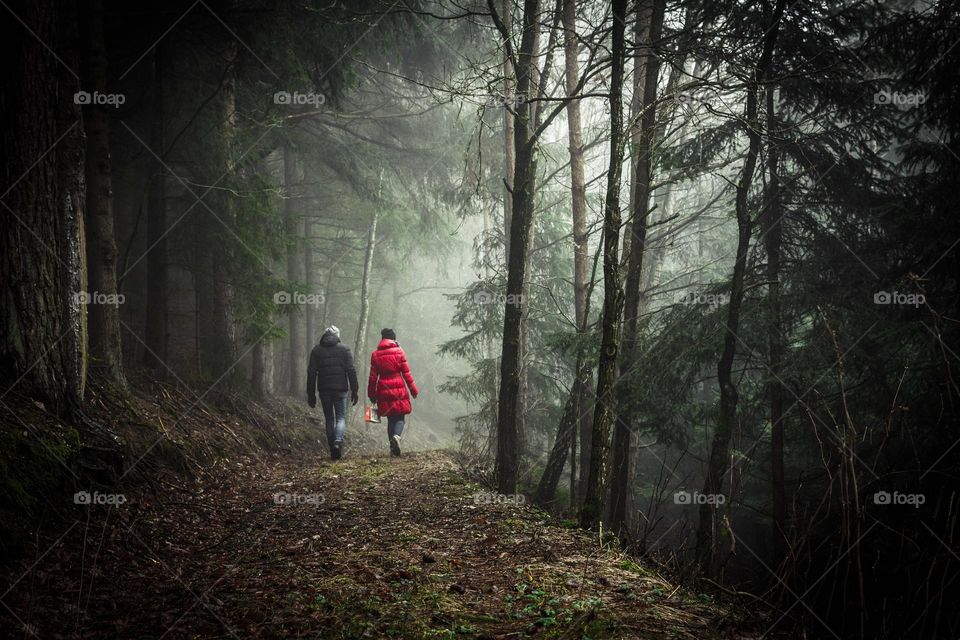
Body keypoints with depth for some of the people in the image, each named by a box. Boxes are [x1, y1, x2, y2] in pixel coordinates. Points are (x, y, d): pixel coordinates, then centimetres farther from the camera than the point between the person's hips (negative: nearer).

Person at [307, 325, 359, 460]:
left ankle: (332, 448, 12)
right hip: (340, 389, -2)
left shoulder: (316, 350, 6)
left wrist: (311, 394, 7)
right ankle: (338, 441, -23)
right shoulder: (344, 349, 1)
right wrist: (355, 390, 0)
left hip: (324, 390, 2)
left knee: (329, 418, 12)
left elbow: (311, 373, 4)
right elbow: (351, 370, -4)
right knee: (341, 417, 3)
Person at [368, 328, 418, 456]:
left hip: (384, 391, 2)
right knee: (400, 417, 5)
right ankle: (397, 435, -25)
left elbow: (373, 377, 4)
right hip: (399, 390, -2)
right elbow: (406, 373, -2)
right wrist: (413, 389, 5)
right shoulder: (399, 351, -2)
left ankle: (393, 448, 8)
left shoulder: (375, 355, 3)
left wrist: (372, 395, 11)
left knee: (391, 419, 12)